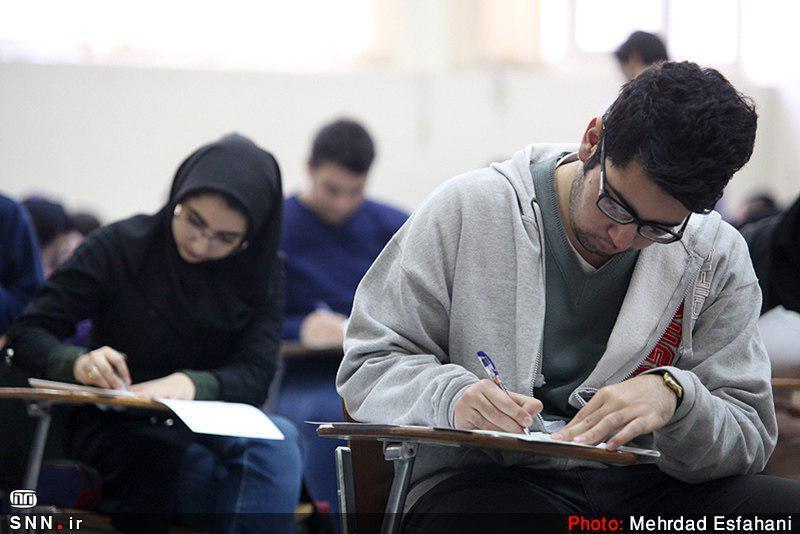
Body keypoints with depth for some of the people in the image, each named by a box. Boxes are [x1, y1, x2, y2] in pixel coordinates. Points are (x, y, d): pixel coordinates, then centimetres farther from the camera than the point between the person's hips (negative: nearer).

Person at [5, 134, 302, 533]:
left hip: (207, 431, 3)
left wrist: (192, 384, -31)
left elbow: (254, 376, -9)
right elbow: (26, 335, -6)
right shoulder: (118, 247, -5)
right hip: (117, 436, -3)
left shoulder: (260, 275, 3)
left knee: (278, 438, -33)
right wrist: (79, 363, -30)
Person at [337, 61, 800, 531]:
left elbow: (751, 436, 2)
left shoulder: (719, 257, 4)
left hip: (636, 484, 3)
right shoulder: (468, 210, -1)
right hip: (481, 479, -3)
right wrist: (451, 397, -20)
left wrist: (675, 397, -20)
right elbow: (369, 364, 2)